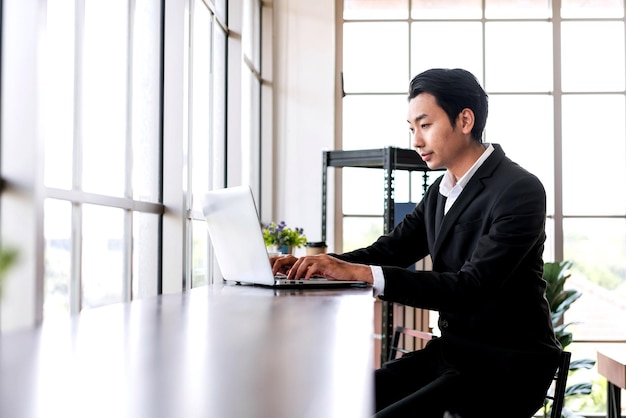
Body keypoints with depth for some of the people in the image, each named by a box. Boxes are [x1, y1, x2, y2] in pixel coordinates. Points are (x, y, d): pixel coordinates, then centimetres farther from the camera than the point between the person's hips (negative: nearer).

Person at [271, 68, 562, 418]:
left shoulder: (520, 191, -16)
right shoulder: (441, 192, 11)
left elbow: (470, 287, -25)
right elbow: (391, 249, 8)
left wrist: (360, 272, -31)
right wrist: (321, 263, -10)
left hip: (507, 365, -7)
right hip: (452, 351, 7)